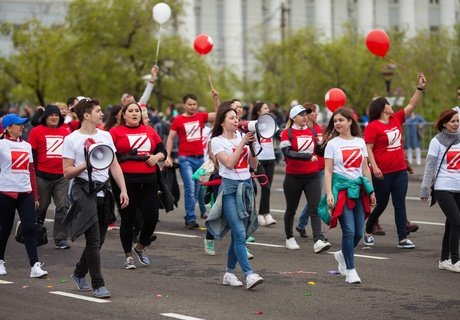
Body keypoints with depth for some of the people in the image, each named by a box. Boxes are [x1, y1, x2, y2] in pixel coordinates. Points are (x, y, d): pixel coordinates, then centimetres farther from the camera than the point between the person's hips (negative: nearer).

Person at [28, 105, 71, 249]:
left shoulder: (65, 132, 7)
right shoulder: (36, 131, -1)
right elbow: (32, 154, 0)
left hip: (62, 176, 2)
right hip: (43, 176, -2)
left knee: (63, 207, -5)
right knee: (41, 207, 11)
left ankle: (61, 239, 0)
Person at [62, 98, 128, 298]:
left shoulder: (105, 136, 13)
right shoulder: (72, 139, -4)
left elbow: (114, 165, 15)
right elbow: (67, 172, -4)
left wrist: (123, 190, 7)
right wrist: (85, 165, -20)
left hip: (104, 190, 6)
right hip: (84, 190, -6)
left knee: (99, 240, 10)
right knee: (94, 240, -10)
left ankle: (79, 273, 31)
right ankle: (98, 284, -5)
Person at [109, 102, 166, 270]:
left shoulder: (149, 131, 13)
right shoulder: (116, 132, 1)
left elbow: (162, 151, 16)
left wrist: (157, 157, -5)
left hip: (148, 180, 4)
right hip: (125, 181, -3)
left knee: (152, 216, 0)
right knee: (128, 218, 4)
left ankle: (140, 247, 27)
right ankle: (128, 256, 17)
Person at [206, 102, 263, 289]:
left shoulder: (242, 137, 12)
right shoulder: (217, 141, -2)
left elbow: (254, 165, 9)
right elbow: (229, 163, -15)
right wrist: (243, 143, -13)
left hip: (246, 186, 5)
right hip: (230, 188, -5)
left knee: (238, 235, 7)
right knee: (240, 234, -14)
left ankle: (229, 273, 16)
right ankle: (249, 275, -19)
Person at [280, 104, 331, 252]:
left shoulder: (312, 131, 8)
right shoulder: (287, 133, -6)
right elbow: (288, 153, -19)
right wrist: (308, 156, -27)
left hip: (312, 176, 3)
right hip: (293, 177, -3)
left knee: (315, 208, -10)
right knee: (291, 209, 12)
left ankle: (318, 241, -19)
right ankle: (289, 238, 31)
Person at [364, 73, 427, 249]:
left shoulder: (396, 119, 9)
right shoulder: (373, 126, -10)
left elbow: (412, 105, 11)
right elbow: (368, 149, -13)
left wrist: (420, 88, 3)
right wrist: (374, 166, -22)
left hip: (400, 171, 6)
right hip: (382, 173, -6)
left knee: (400, 204, 2)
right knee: (381, 204, 6)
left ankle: (402, 239, 1)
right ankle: (368, 232, 28)